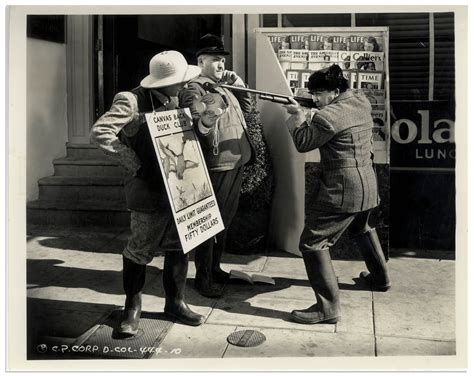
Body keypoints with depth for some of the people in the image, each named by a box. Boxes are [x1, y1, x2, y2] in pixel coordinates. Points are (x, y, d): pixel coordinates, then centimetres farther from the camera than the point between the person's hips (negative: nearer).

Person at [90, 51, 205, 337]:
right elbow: (100, 133, -20)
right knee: (140, 251, 5)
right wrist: (134, 163, -18)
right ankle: (133, 307, 25)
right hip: (149, 192, -7)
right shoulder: (132, 102, -13)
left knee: (179, 247, 14)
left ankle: (175, 302, 31)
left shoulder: (174, 101, 10)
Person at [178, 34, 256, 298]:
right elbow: (194, 127, -21)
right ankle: (203, 277, 11)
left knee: (226, 219, 16)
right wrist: (210, 114, -40)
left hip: (236, 162, 9)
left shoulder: (225, 86, 17)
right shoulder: (194, 89, -8)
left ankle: (215, 268, 31)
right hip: (217, 164, -9)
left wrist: (238, 83, 9)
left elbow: (247, 107, 23)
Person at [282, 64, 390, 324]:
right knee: (361, 229, 34)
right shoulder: (361, 103, 7)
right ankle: (380, 277, 51)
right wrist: (310, 110, 5)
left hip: (342, 190, -9)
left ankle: (328, 308, -7)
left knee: (312, 244, -6)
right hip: (367, 185, 10)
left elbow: (303, 144, -8)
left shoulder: (329, 116, -18)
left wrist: (297, 116, 6)